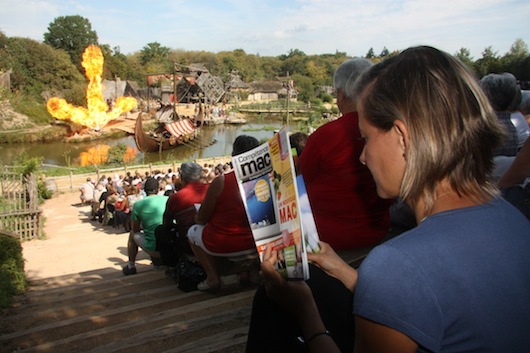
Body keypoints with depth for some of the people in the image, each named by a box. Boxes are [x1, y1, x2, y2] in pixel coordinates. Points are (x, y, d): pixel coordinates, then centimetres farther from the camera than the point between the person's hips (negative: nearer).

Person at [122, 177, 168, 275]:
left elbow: (135, 229, 10)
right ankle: (158, 259, 28)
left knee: (133, 234, 27)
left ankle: (131, 266, 29)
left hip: (153, 248, -2)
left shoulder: (138, 204, -2)